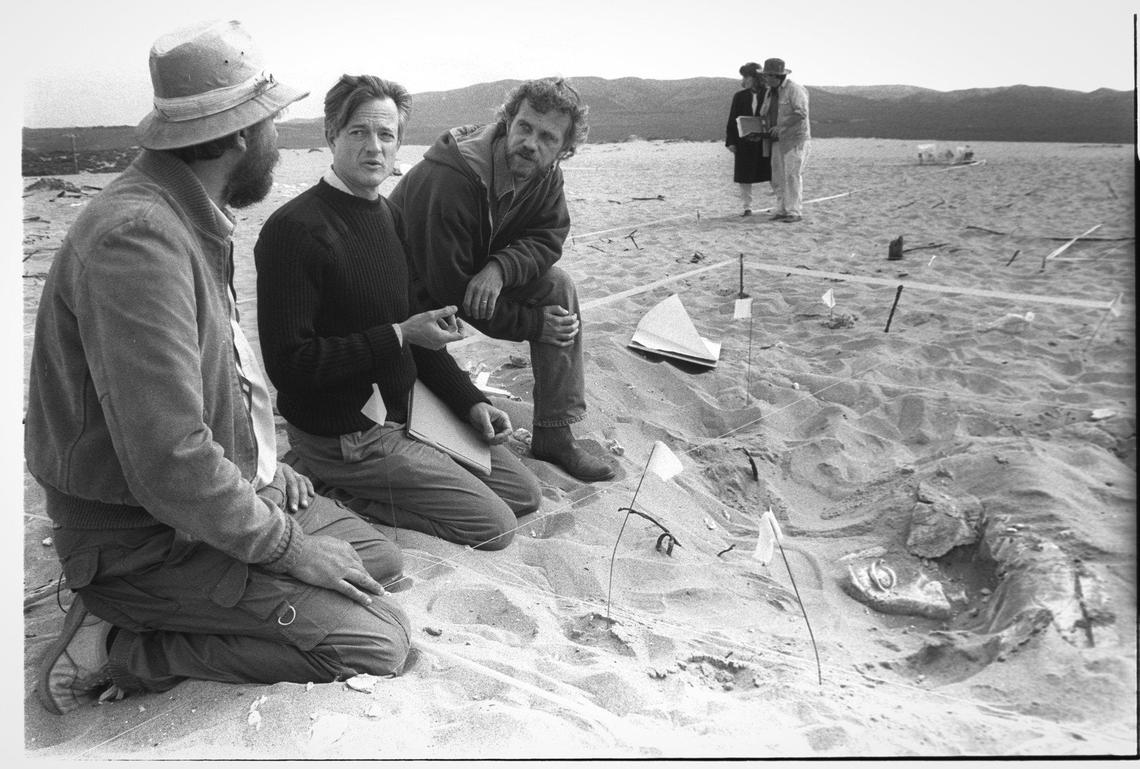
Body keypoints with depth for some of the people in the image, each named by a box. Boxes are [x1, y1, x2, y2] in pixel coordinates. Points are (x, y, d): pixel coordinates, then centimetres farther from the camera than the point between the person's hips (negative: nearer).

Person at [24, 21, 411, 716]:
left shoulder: (191, 218, 7)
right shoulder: (137, 236, -26)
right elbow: (170, 464, -31)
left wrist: (266, 466, 8)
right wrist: (287, 546, -18)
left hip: (224, 496, 10)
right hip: (144, 538, -10)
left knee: (383, 563, 11)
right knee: (377, 641, -12)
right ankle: (120, 647, -4)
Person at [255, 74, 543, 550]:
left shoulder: (389, 215, 9)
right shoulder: (294, 230, -19)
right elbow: (290, 364, -23)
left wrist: (471, 402, 6)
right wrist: (397, 338, -23)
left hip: (407, 408, 9)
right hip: (344, 436, -9)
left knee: (524, 494, 13)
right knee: (494, 526, -8)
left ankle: (359, 488, 14)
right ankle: (346, 493, 1)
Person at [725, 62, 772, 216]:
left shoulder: (769, 94, -1)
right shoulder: (739, 96, 5)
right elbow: (732, 120, 6)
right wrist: (730, 141, -1)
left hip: (765, 143, -2)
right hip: (744, 143, 2)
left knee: (774, 176, 3)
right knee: (744, 177, 4)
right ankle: (747, 208, 16)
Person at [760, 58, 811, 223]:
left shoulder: (794, 89, -11)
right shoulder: (771, 92, 15)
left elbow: (801, 113, -20)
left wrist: (781, 126, -25)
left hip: (796, 138, -8)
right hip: (778, 140, 8)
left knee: (792, 175, -11)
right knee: (778, 177, 6)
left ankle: (795, 212, -9)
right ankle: (781, 210, 13)